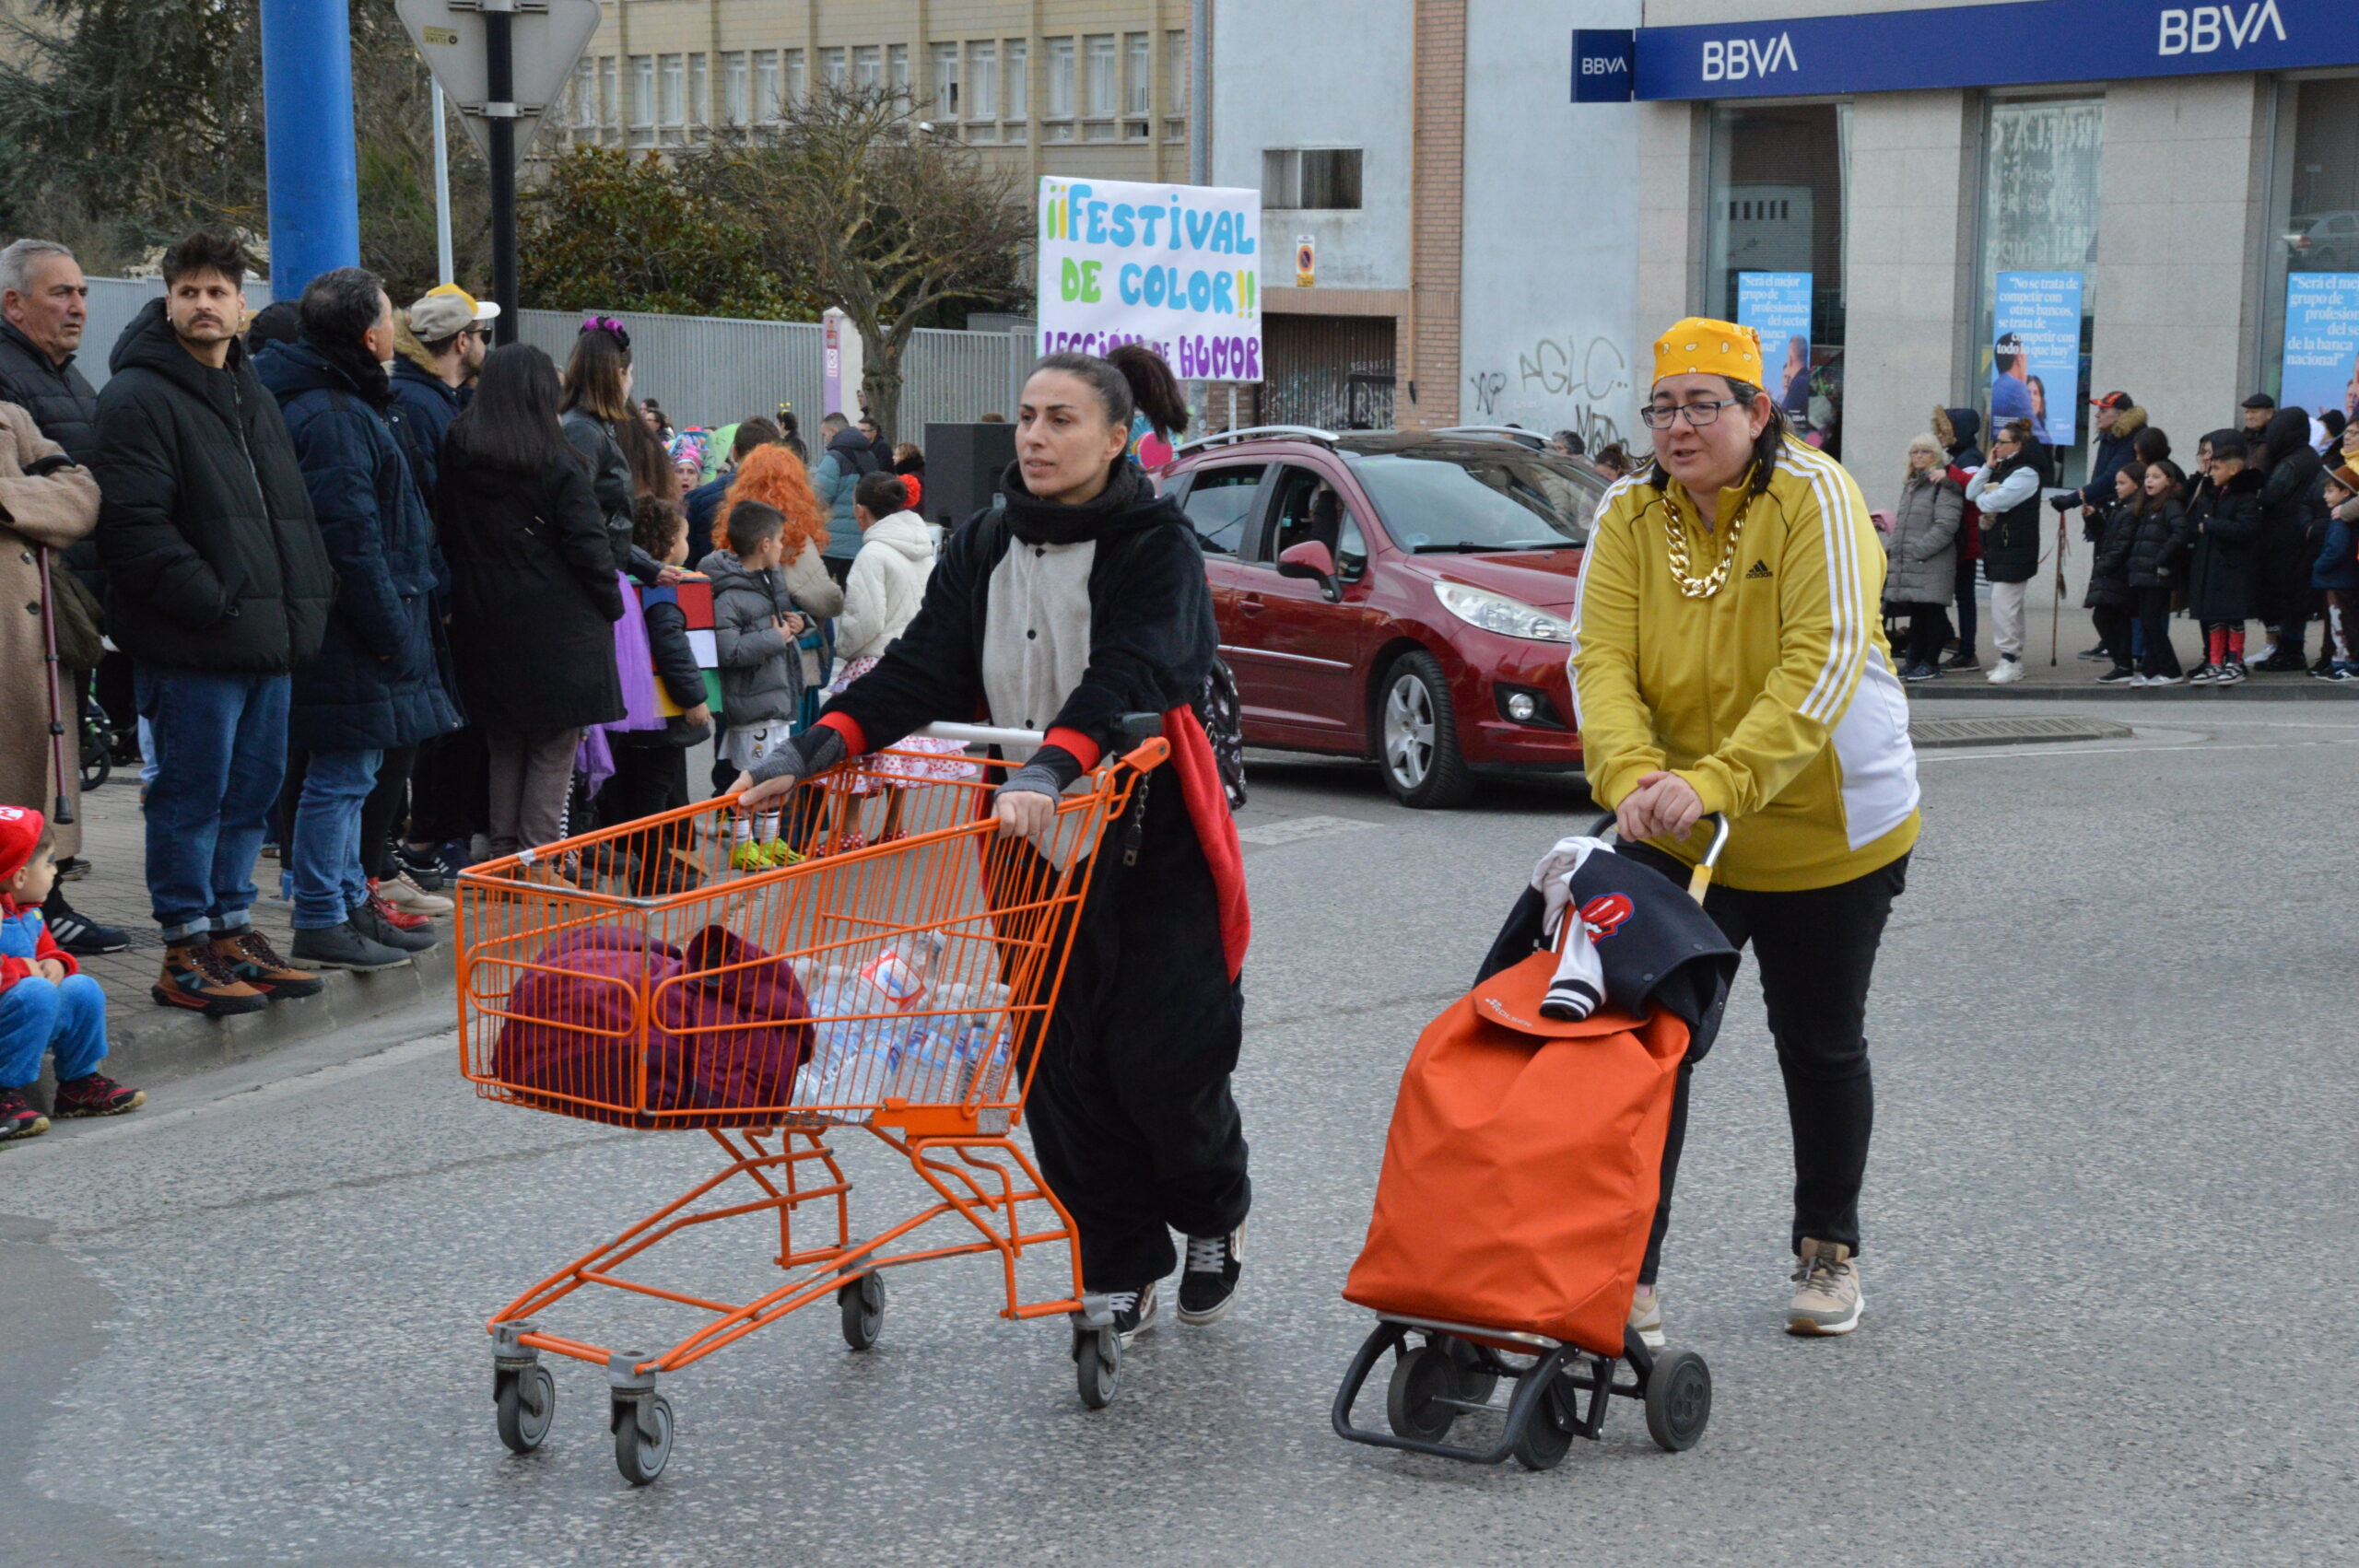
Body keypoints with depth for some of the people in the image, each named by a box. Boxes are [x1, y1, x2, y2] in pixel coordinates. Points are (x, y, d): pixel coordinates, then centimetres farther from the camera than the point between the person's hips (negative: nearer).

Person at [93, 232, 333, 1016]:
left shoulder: (252, 394, 19)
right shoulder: (138, 397, -9)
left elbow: (290, 507, 24)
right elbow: (135, 524, -17)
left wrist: (308, 594, 10)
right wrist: (211, 600, -20)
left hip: (267, 634, 8)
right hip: (192, 644, -8)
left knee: (253, 788, 13)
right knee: (192, 795, -3)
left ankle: (232, 932, 24)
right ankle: (186, 955, 4)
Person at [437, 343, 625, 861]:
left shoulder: (456, 454, 0)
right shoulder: (558, 464, -11)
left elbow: (446, 536, 7)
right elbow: (587, 546, -10)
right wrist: (611, 605, 2)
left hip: (484, 624, 4)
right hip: (557, 626, -4)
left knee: (504, 749, 14)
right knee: (553, 750, 2)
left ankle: (503, 856, 17)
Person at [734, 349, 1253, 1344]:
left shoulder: (1158, 548, -10)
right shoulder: (984, 548, 7)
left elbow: (1129, 675, -26)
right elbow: (922, 670, -2)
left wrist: (1050, 769, -43)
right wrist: (814, 750, -18)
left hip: (1154, 848, -5)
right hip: (1034, 849, 5)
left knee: (1159, 1057, -4)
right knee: (1063, 1065, 3)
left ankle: (1215, 1215, 26)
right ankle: (1120, 1271, 18)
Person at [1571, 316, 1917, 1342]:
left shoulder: (1813, 496, -17)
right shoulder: (1629, 514, -5)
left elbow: (1825, 660, -27)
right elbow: (1601, 658, -13)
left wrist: (1720, 781, -37)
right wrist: (1631, 773, -33)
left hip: (1826, 832, -2)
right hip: (1671, 835, 2)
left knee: (1820, 1044, 13)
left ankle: (1828, 1253, 32)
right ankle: (1628, 1267, 0)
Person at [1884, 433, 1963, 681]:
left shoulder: (1944, 484, -8)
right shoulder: (1910, 484, 21)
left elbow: (1946, 526, -16)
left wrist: (1918, 550, -17)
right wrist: (1890, 547, 12)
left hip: (1932, 565, -8)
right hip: (1908, 564, 8)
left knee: (1932, 612, -3)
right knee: (1916, 614, 12)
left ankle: (1931, 663, 1)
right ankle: (1914, 661, 17)